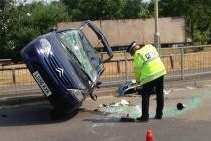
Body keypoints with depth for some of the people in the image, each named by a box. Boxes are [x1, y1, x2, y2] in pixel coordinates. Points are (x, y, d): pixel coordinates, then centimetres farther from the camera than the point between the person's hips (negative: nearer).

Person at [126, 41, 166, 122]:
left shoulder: (138, 55, -8)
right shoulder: (150, 47, 10)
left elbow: (137, 70, -3)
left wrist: (138, 80, 14)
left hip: (149, 76, -7)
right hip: (161, 72, 7)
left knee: (145, 96, 6)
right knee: (160, 94, 17)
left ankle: (145, 116, 8)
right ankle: (159, 115, 25)